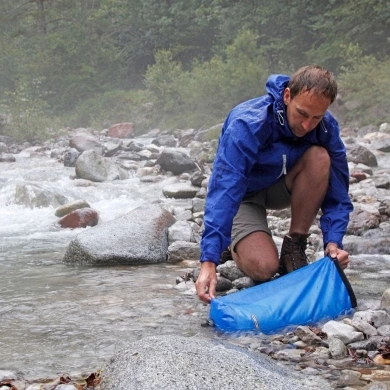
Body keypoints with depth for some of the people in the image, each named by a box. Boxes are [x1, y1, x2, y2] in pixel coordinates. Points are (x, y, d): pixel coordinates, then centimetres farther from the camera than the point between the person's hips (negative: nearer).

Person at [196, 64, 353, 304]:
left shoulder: (327, 127, -21)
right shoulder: (246, 125, -34)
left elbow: (336, 188, -14)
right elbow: (224, 192, -41)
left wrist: (333, 241, -30)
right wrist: (209, 261, -49)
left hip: (282, 188, 4)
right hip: (244, 195, -4)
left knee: (319, 157, -27)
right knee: (263, 267, -29)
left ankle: (294, 249, -13)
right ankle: (240, 244, 9)